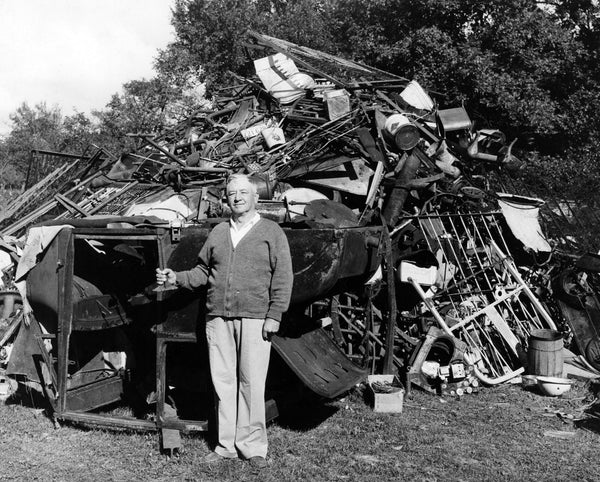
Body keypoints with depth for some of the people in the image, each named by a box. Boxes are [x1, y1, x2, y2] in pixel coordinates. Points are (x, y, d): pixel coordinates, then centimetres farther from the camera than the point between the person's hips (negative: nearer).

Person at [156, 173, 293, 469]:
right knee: (223, 382, 6)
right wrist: (176, 278, 5)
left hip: (254, 319, -4)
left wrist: (275, 315, -8)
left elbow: (282, 277, 0)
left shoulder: (271, 232, 5)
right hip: (218, 318, 4)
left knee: (251, 383, -4)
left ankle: (252, 447, 7)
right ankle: (227, 445, 16)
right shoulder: (217, 233, 17)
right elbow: (203, 271, 21)